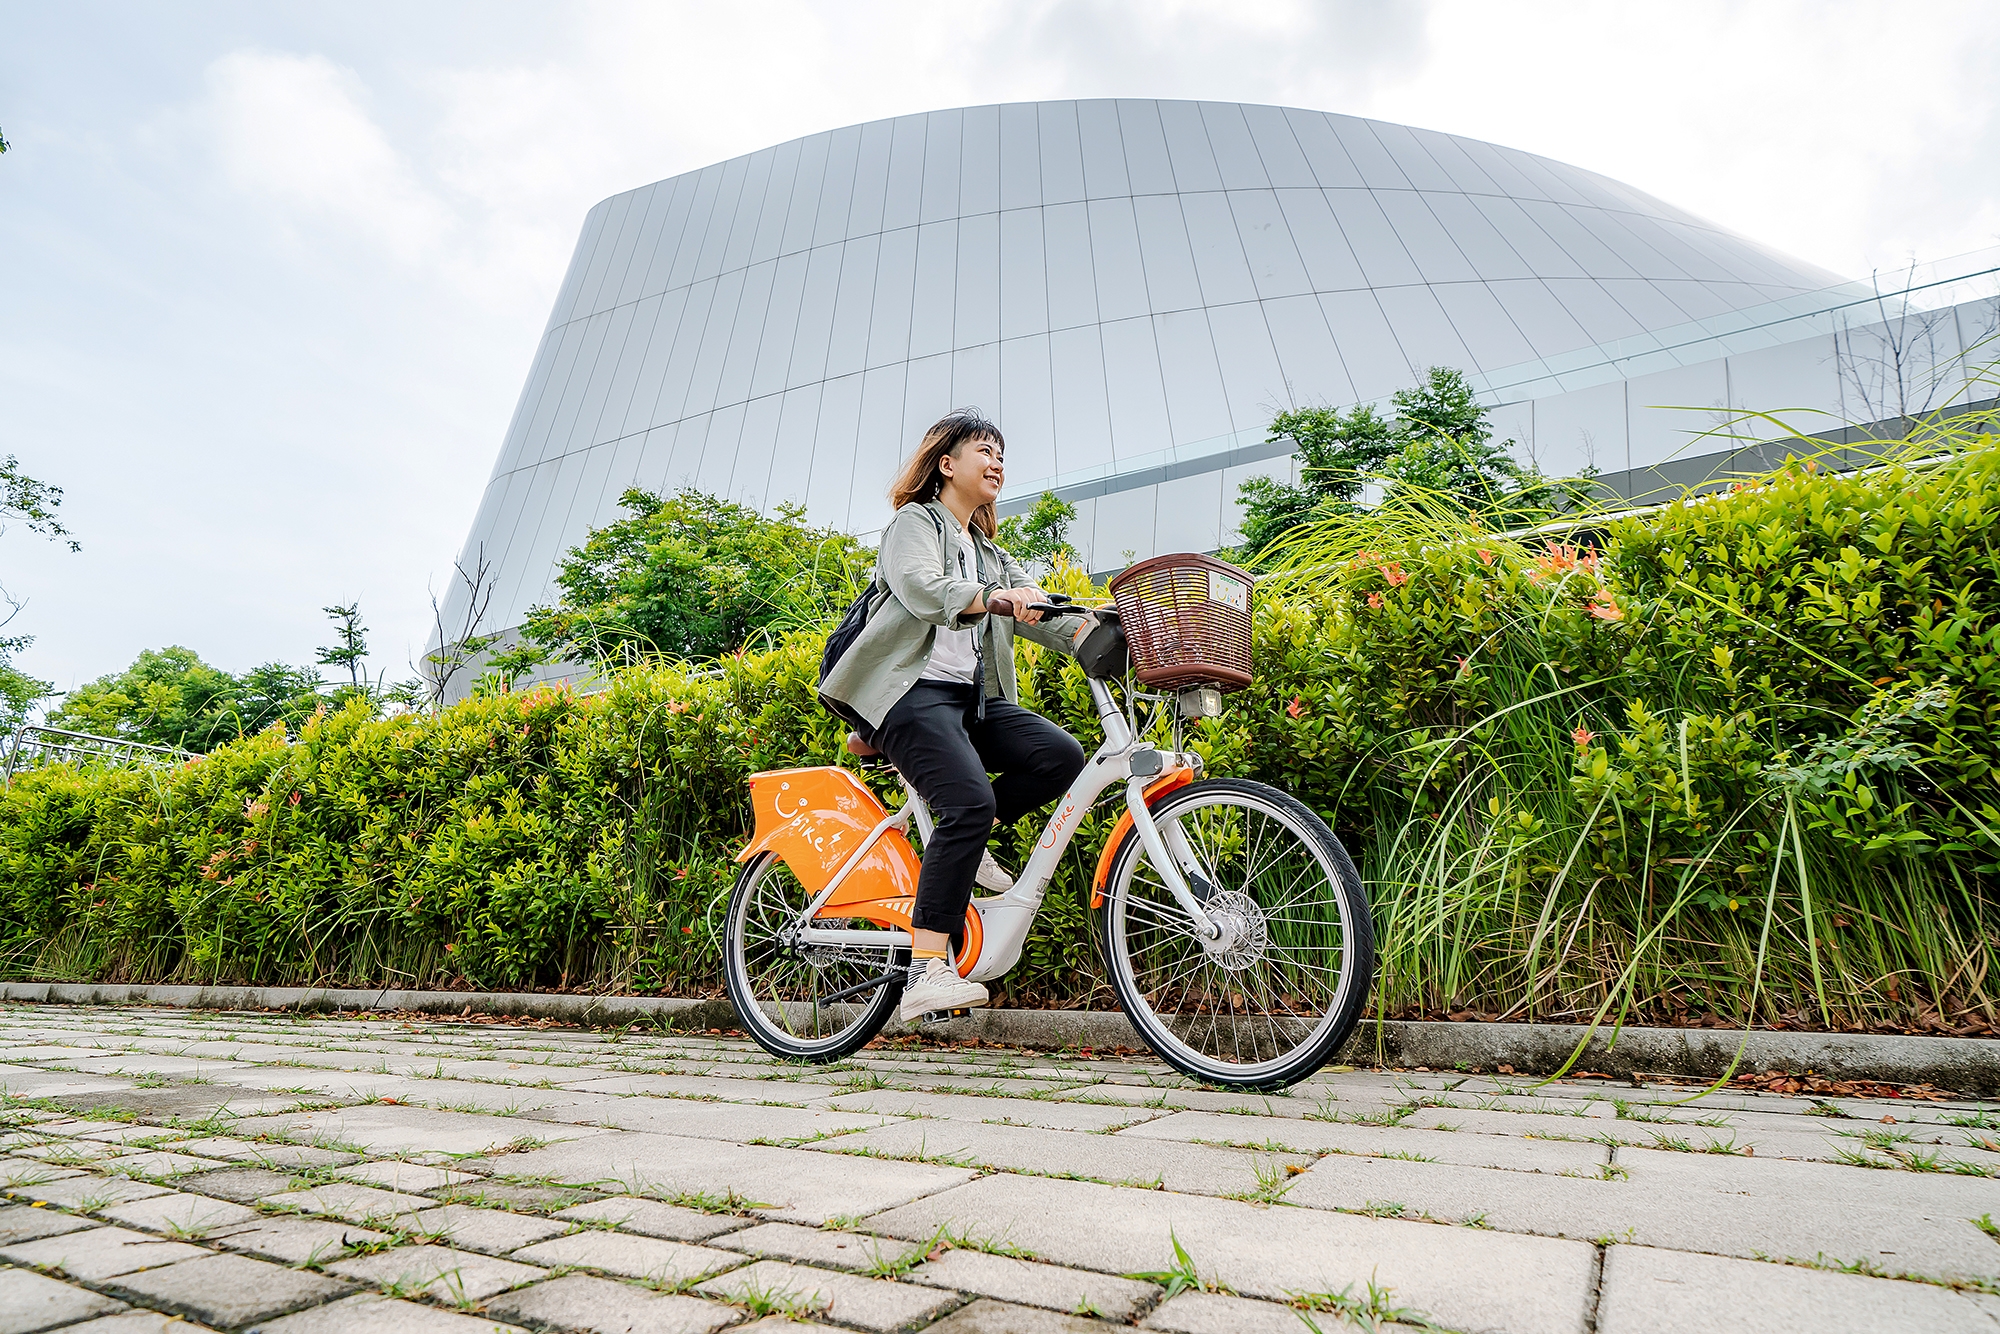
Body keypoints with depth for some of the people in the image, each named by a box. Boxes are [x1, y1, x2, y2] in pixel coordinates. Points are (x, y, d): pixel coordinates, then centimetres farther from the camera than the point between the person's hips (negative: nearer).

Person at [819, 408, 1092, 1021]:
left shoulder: (991, 554, 27)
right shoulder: (916, 523, 6)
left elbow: (1037, 609, 12)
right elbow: (920, 586, -17)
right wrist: (995, 597, -35)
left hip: (973, 697, 7)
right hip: (915, 692, -7)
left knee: (1061, 754, -17)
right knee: (971, 801, -27)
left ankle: (961, 845, 1)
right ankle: (927, 971, -23)